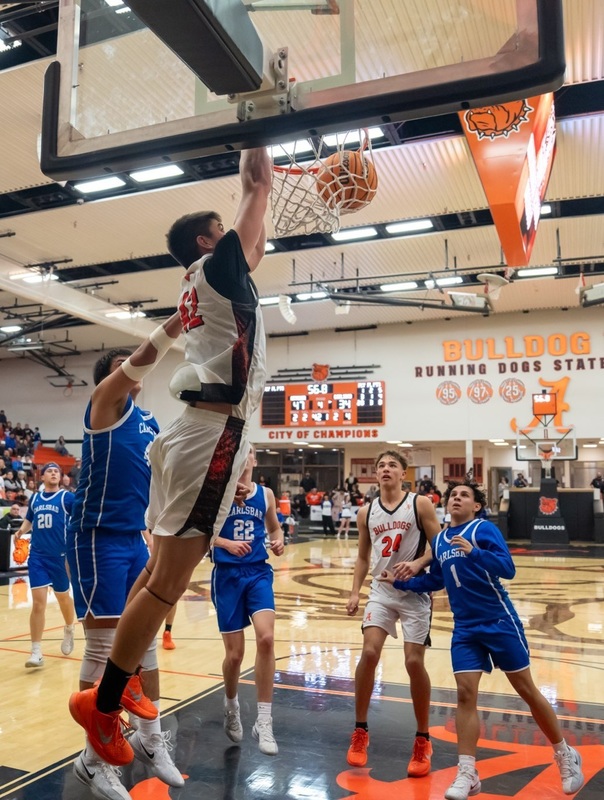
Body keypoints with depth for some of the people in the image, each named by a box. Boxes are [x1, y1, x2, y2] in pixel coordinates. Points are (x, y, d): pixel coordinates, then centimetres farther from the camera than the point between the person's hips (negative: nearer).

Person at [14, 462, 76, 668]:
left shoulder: (67, 497, -2)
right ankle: (36, 652, 0)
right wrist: (21, 531, 3)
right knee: (38, 602, -5)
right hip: (37, 556, 2)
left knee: (63, 597, 15)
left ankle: (69, 630, 43)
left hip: (61, 556, -2)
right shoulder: (34, 498, 9)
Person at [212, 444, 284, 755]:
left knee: (266, 638, -18)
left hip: (258, 572, 2)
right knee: (235, 653, 3)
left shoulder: (265, 494, 5)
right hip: (227, 575, -2)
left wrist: (278, 541, -3)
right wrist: (228, 544, -24)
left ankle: (264, 722, -5)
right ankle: (231, 706, 35)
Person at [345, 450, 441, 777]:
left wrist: (418, 563, -22)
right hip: (381, 591, 3)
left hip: (414, 592, -2)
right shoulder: (366, 513, 5)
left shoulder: (420, 504, -6)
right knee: (369, 653, -10)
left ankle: (423, 740, 18)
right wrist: (355, 593, 4)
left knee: (414, 662, -2)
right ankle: (360, 731, 8)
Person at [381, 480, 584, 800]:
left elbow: (508, 568, -22)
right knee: (465, 694, -3)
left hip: (500, 622, -4)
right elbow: (436, 581, 20)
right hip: (464, 629, 5)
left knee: (527, 690, 7)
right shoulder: (439, 540, 7)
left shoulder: (484, 529, -11)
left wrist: (474, 552, -36)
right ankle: (467, 774, 7)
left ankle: (566, 756, 28)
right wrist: (401, 582, 10)